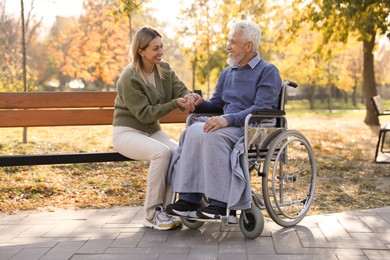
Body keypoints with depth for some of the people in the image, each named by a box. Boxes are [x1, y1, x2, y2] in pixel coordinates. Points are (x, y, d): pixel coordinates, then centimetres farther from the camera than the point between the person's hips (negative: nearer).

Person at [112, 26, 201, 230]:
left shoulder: (164, 69, 3)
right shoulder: (129, 78, -17)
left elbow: (181, 90, -5)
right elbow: (145, 114, -18)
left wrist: (189, 97, -30)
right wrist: (175, 103, -28)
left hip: (153, 130, 6)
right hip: (127, 132, -6)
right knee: (161, 152, -34)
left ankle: (165, 208, -13)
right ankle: (152, 214, -21)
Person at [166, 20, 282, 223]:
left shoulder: (268, 72, -1)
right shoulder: (227, 73, 21)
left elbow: (262, 109, -14)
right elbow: (216, 103, 25)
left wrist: (228, 119, -27)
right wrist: (199, 104, 1)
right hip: (228, 126, 6)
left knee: (213, 136, -34)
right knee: (193, 131, -24)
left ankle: (222, 205, -31)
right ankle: (188, 199, -28)